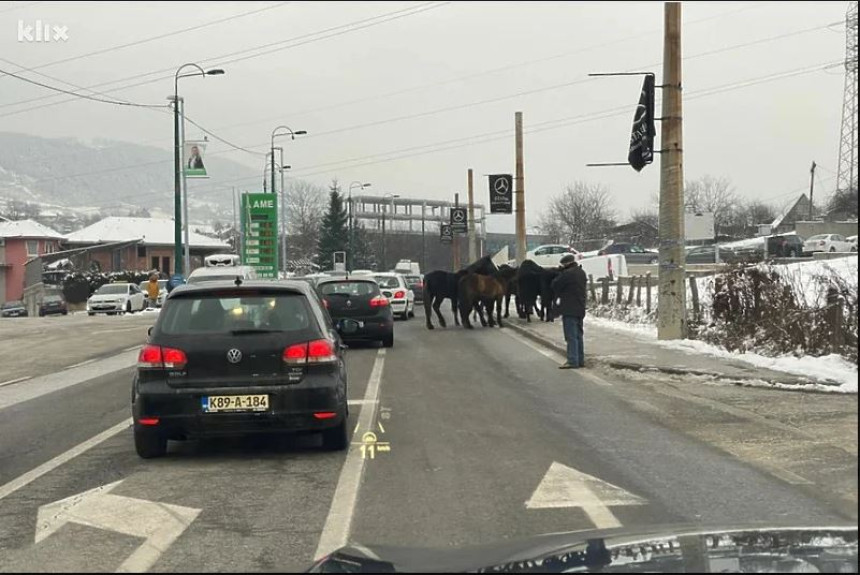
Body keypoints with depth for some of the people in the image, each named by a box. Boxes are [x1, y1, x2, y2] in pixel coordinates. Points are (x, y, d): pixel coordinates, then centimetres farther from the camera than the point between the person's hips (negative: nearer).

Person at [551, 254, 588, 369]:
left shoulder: (567, 274, -16)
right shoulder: (582, 273, 12)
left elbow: (555, 285, -8)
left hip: (569, 310, -9)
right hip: (580, 309, 9)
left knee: (571, 336, -8)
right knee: (578, 335, 15)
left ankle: (572, 361, -11)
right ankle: (580, 360, 18)